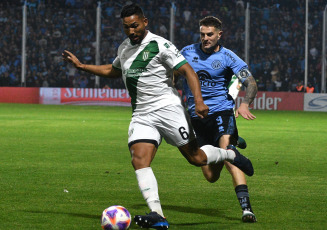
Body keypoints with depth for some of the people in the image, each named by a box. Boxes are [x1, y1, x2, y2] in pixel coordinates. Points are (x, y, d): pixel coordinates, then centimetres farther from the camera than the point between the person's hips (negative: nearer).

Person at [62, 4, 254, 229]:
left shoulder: (159, 45, -8)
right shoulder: (124, 48, 14)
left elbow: (187, 70, -12)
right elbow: (113, 71, 35)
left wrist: (199, 101, -24)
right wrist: (82, 66, 29)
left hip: (167, 108, -6)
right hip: (141, 116, 6)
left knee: (195, 157, -3)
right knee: (139, 160, -17)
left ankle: (230, 154, 30)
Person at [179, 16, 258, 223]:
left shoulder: (227, 57, -6)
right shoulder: (188, 52, 5)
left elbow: (251, 83, -15)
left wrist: (245, 104, -34)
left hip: (221, 111, -4)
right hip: (196, 116, 4)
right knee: (211, 176, 5)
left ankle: (246, 208, -34)